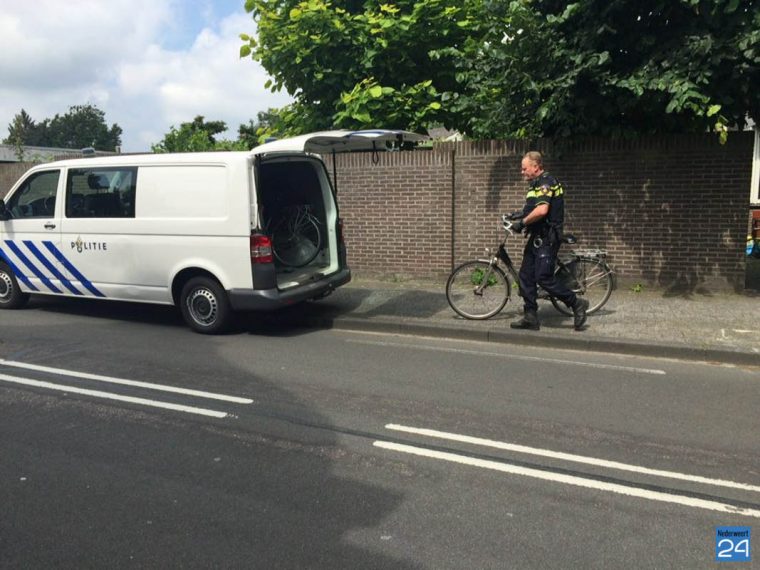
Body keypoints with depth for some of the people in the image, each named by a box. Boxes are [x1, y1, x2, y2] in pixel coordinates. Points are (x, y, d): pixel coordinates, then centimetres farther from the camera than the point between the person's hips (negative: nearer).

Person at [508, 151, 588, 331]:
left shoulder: (546, 183, -15)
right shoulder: (538, 183, 18)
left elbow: (542, 210, -29)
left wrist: (522, 222, -19)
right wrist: (521, 214, 17)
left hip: (546, 239, -11)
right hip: (537, 237, 11)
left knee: (544, 277, -12)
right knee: (526, 276, 8)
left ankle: (576, 303, 5)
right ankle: (530, 318, 13)